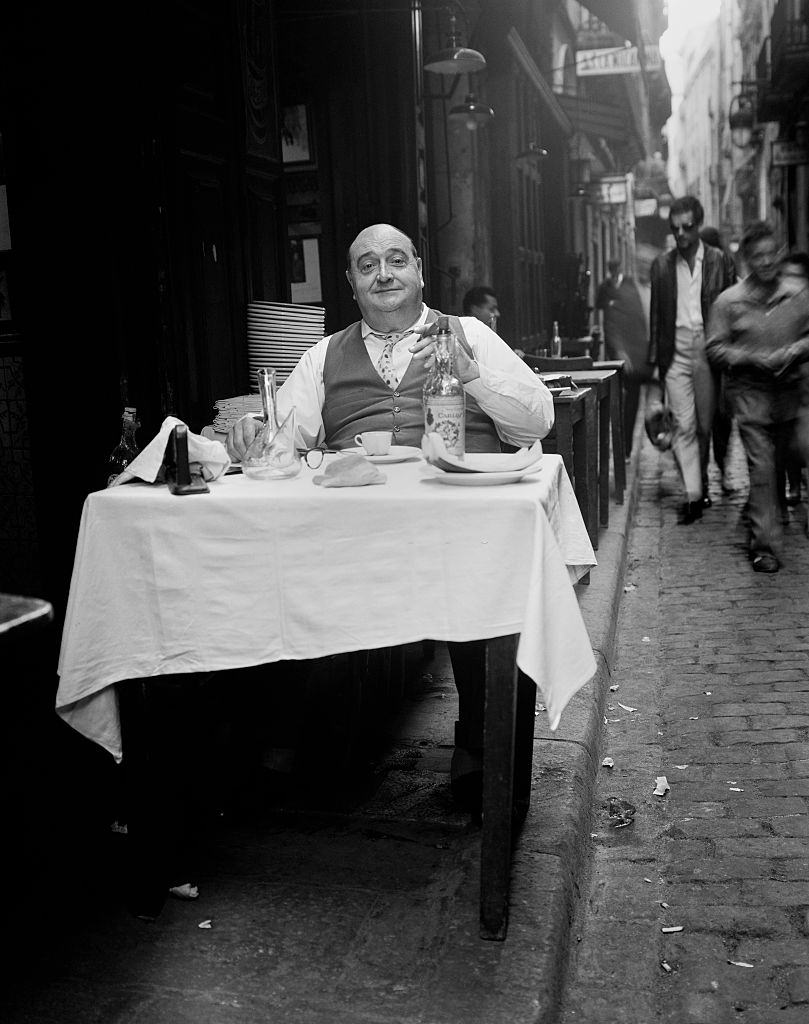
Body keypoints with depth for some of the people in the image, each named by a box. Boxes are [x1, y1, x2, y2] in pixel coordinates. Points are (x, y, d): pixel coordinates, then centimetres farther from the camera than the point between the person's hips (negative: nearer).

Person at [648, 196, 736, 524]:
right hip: (676, 350, 0)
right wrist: (655, 359, 6)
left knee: (705, 425, 7)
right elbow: (656, 314, 10)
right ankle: (693, 495, -6)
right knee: (684, 425, -7)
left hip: (707, 349, 0)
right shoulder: (662, 264, 8)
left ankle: (700, 486, 23)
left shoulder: (717, 260, 4)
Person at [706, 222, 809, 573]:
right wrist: (753, 358, -12)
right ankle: (765, 546, 6)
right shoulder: (729, 301, 1)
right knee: (761, 469, -2)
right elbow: (715, 348, 0)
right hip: (751, 393, -2)